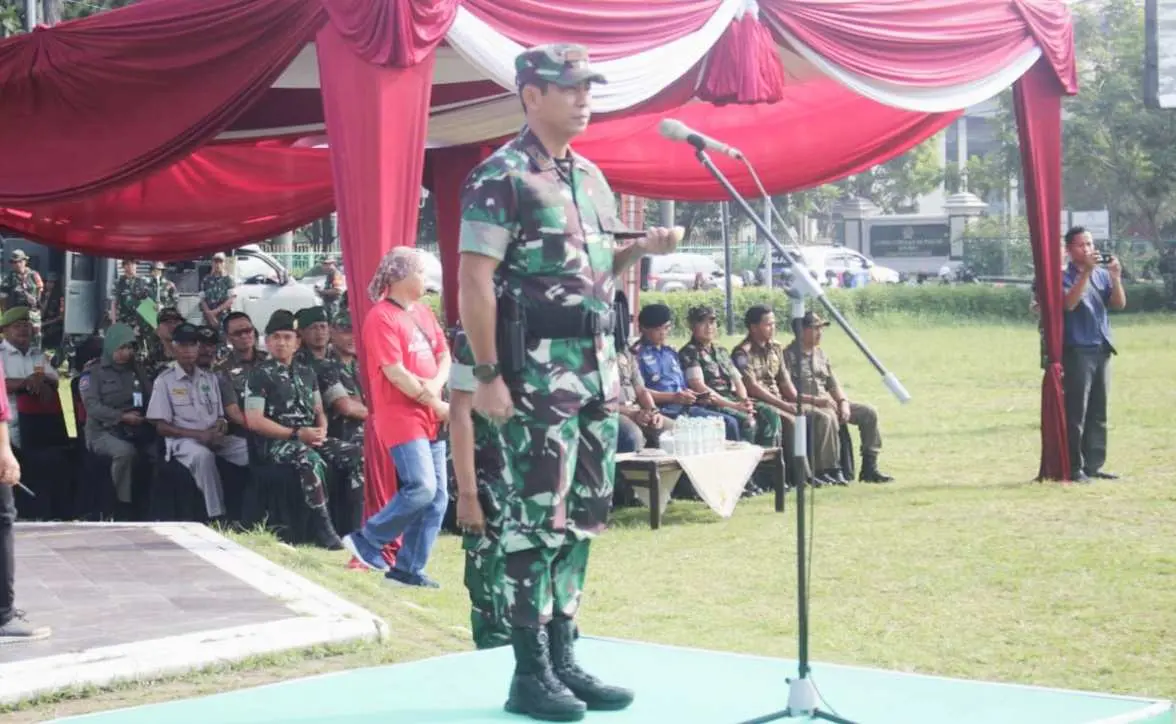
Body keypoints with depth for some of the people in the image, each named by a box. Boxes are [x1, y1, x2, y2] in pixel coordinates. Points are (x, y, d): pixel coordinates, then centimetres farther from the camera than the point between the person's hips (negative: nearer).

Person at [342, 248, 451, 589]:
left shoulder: (424, 312, 15)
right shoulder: (382, 318, -12)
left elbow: (444, 356, 15)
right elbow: (396, 374, -16)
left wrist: (436, 386, -8)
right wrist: (437, 405, -10)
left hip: (430, 418, 8)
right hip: (402, 417, -8)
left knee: (438, 496, 5)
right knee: (421, 489, -17)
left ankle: (408, 568, 11)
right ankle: (366, 541, 1)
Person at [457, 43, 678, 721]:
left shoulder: (591, 177, 16)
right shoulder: (501, 178, -9)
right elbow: (474, 284, -14)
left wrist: (642, 249, 5)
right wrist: (488, 375, -18)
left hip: (597, 366, 8)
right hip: (537, 369, -8)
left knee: (584, 515, 10)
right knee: (537, 519, -6)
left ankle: (564, 657, 19)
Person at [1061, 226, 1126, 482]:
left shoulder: (1102, 274, 12)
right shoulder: (1065, 276, -2)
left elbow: (1119, 304, 4)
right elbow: (1069, 303, -19)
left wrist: (1116, 276, -10)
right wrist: (1086, 272, -23)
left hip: (1102, 349, 6)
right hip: (1077, 350, -6)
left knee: (1099, 413, 9)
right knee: (1076, 412, -6)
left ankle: (1093, 465, 15)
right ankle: (1074, 468, -4)